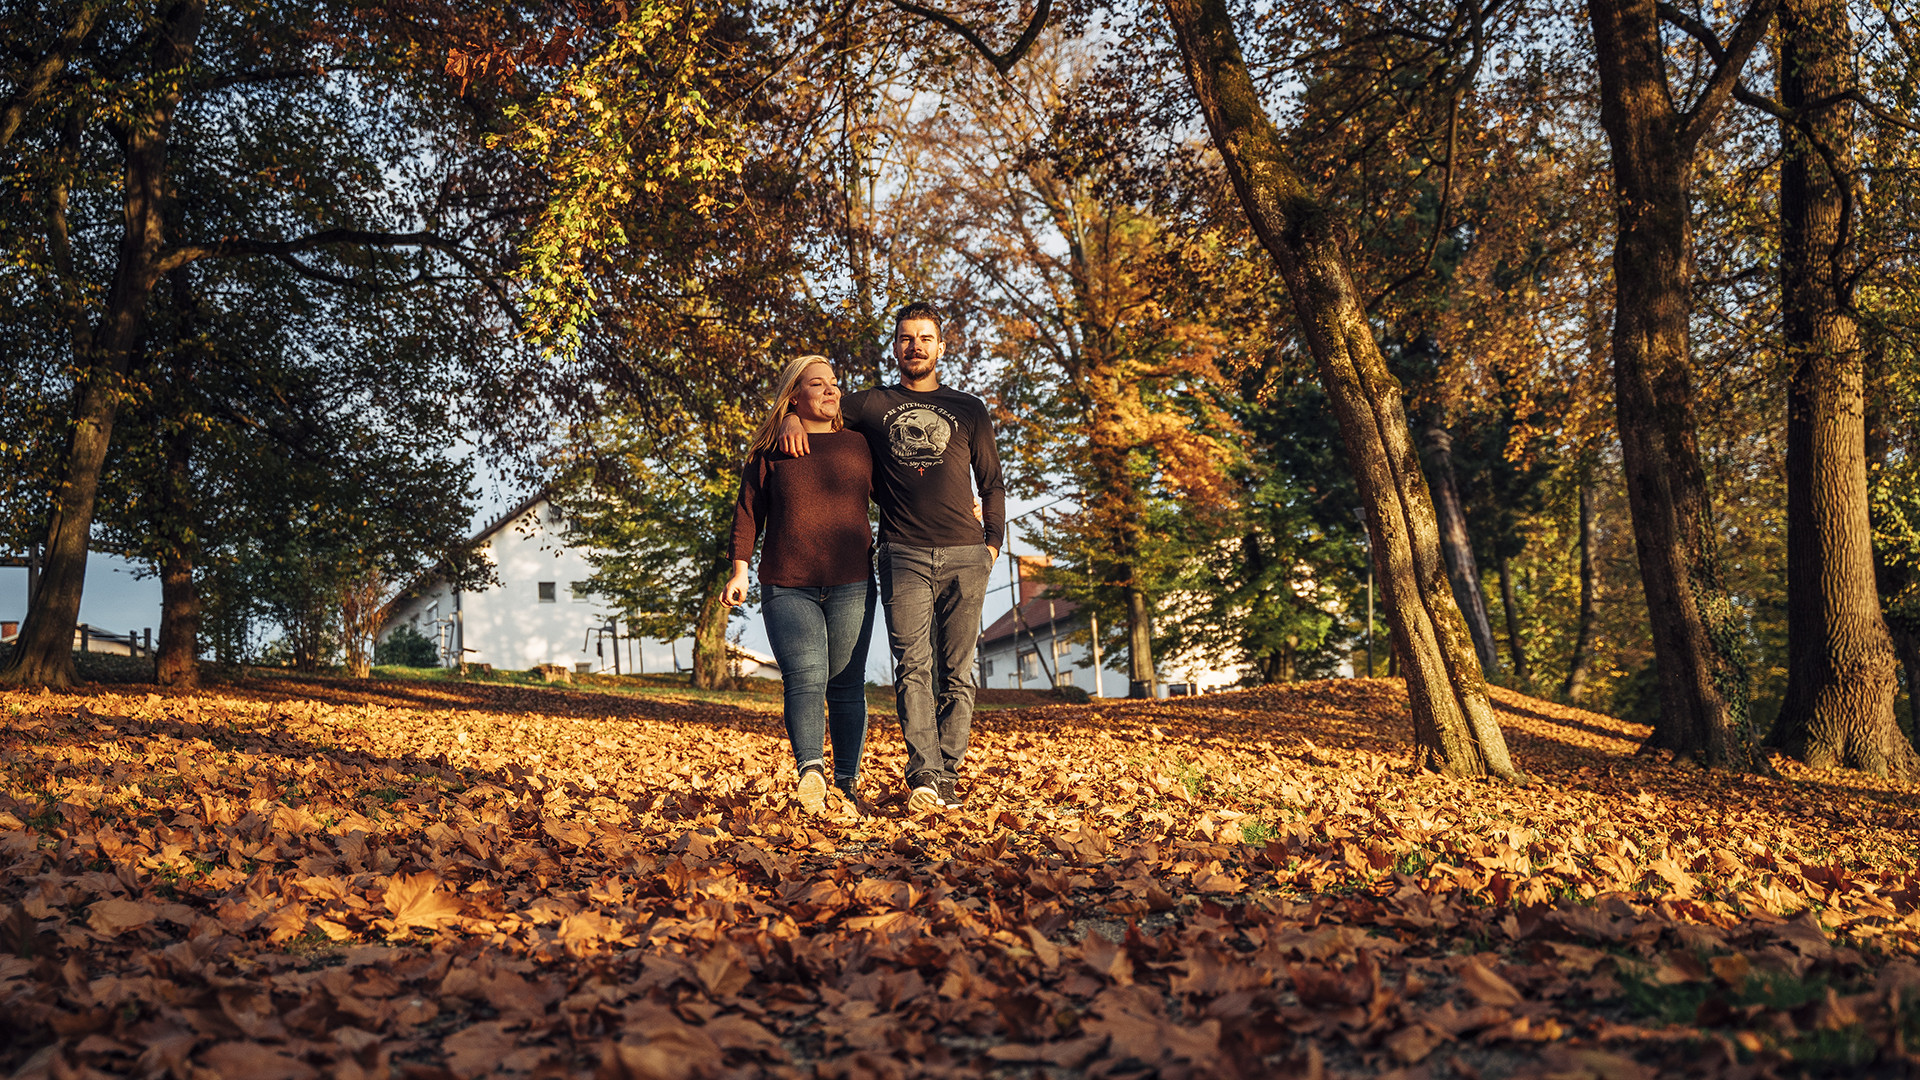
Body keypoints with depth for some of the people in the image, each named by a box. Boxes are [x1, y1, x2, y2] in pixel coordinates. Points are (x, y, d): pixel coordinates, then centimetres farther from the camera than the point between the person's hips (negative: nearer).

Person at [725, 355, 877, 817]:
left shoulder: (858, 446, 13)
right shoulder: (769, 452, 8)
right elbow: (748, 513, 8)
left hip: (851, 585, 2)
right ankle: (811, 770, -29)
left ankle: (848, 784, 5)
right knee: (805, 678, -17)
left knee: (847, 686, 1)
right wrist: (740, 572, 0)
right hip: (788, 587, -1)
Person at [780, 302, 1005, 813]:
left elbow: (992, 485, 19)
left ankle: (948, 774, 4)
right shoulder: (872, 405, 15)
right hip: (904, 555, -1)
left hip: (964, 555, 1)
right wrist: (793, 419, 1)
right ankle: (924, 777, -18)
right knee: (913, 666, -14)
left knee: (957, 672, 0)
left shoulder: (969, 410, 17)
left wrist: (992, 545, 8)